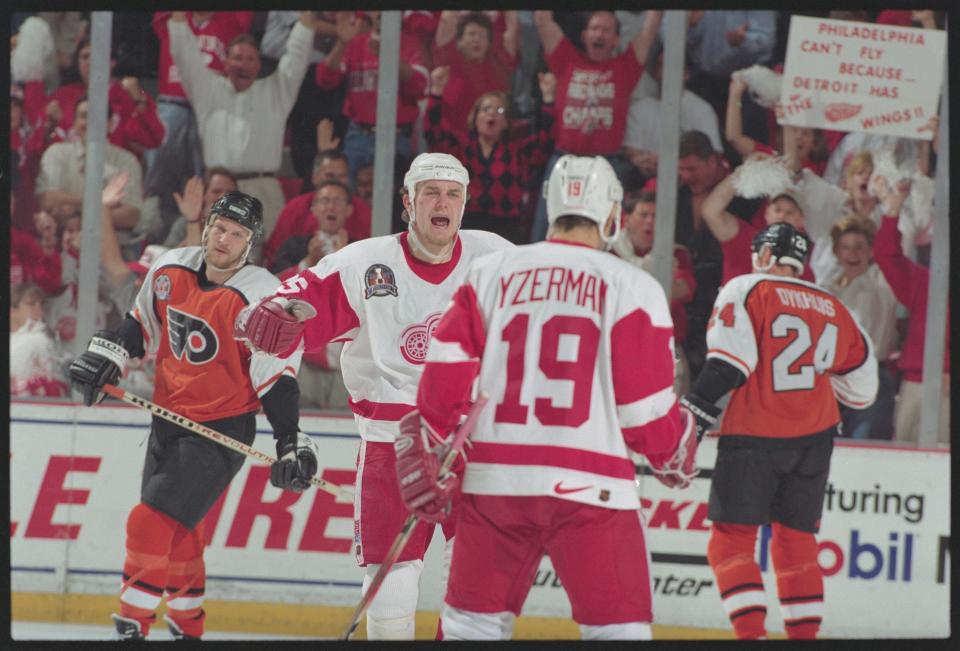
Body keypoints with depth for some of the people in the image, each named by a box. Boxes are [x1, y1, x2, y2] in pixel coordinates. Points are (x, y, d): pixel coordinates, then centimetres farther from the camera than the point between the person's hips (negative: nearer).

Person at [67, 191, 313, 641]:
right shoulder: (170, 270, 0)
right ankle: (187, 626, 34)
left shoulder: (261, 297, -19)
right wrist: (106, 355, 3)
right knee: (175, 533, 18)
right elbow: (142, 323, 17)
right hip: (168, 417, 7)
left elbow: (277, 377, -17)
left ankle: (132, 628, -11)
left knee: (153, 523, -17)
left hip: (221, 432, -7)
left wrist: (290, 441, -22)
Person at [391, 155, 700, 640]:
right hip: (590, 486, -3)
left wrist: (429, 454, 13)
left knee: (472, 623, 14)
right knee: (619, 628, -1)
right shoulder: (631, 287, 0)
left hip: (493, 476, 3)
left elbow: (446, 369, 4)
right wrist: (675, 455, 18)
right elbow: (646, 404, -1)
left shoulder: (491, 272, 9)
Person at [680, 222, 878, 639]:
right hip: (813, 440, 5)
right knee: (795, 541, 15)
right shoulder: (832, 308, 13)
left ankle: (751, 633, -18)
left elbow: (728, 362, -15)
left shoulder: (746, 290, -2)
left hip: (753, 437, -5)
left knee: (730, 539, -3)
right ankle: (805, 634, 11)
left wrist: (694, 413, -17)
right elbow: (861, 387, 19)